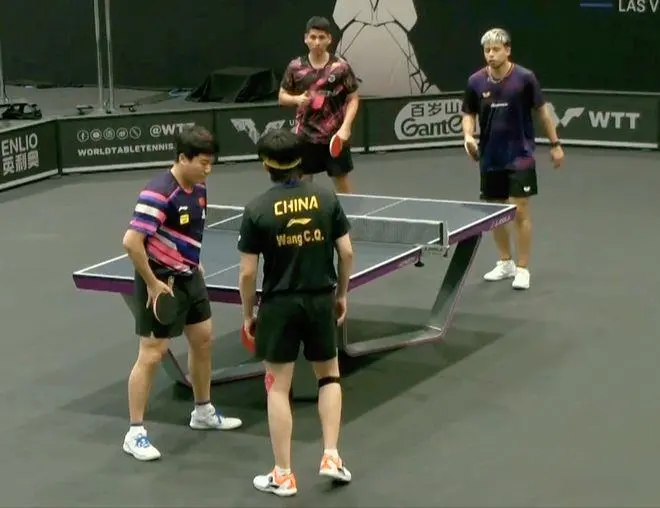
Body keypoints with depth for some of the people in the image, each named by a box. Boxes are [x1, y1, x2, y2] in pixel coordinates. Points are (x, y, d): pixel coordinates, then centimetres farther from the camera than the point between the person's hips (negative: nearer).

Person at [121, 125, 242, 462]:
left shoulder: (198, 188, 3)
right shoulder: (159, 194, -25)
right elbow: (131, 241, -28)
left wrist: (193, 264, 17)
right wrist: (152, 283, -23)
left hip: (188, 276, 9)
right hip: (160, 281, -9)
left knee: (203, 339, 18)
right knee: (152, 354, -5)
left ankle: (203, 412, 37)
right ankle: (135, 434, 3)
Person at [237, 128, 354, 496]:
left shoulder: (257, 209, -10)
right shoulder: (327, 197, -3)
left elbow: (248, 273, -9)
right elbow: (346, 252, -1)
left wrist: (248, 314, 5)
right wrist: (342, 294, 13)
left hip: (279, 304, -2)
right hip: (321, 300, 2)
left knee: (279, 387, 7)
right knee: (329, 376, 21)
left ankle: (283, 475, 11)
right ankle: (331, 456, 13)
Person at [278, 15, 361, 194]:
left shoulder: (341, 67, -7)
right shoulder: (295, 67, -2)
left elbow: (353, 99, -1)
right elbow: (282, 97, 9)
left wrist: (345, 127, -14)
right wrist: (297, 99, -14)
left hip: (335, 136, -1)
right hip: (305, 136, 2)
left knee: (342, 183, 7)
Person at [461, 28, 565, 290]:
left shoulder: (525, 78, -12)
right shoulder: (476, 82, -6)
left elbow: (542, 110, 0)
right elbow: (469, 114, 7)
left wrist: (555, 144, 2)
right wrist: (468, 135, -13)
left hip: (520, 156, -3)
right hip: (490, 158, 3)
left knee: (520, 211, -6)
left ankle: (523, 269, 5)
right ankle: (505, 263, 29)